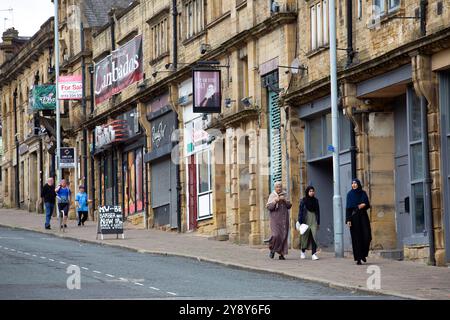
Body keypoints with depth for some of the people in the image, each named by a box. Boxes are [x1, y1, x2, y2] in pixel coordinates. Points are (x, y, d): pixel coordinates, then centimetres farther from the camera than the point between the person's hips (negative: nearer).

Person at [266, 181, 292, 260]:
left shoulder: (284, 195, 9)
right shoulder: (272, 196, 0)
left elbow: (289, 206, 6)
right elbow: (269, 207, -6)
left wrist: (285, 200, -11)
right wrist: (275, 201, -20)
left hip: (284, 219, 3)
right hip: (275, 219, -3)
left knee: (284, 236, -2)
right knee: (276, 235, -14)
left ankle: (281, 254, 2)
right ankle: (272, 249, 13)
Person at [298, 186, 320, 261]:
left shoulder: (315, 200, 7)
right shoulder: (303, 200, -2)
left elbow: (318, 212, 12)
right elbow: (300, 211, -2)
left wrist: (318, 222, 10)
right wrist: (300, 222, -7)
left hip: (314, 221, 2)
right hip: (306, 220, -2)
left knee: (314, 236, -10)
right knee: (305, 236, 8)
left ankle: (314, 254, -13)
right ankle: (303, 251, 31)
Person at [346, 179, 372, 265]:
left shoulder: (363, 193, 9)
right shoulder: (349, 194, 4)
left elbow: (367, 205, 11)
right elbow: (348, 208, 0)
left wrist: (363, 205, -13)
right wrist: (348, 220, -10)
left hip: (363, 217, 2)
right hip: (354, 218, -2)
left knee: (366, 236, -8)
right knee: (356, 238, -5)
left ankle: (363, 254, 14)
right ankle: (358, 258, -3)